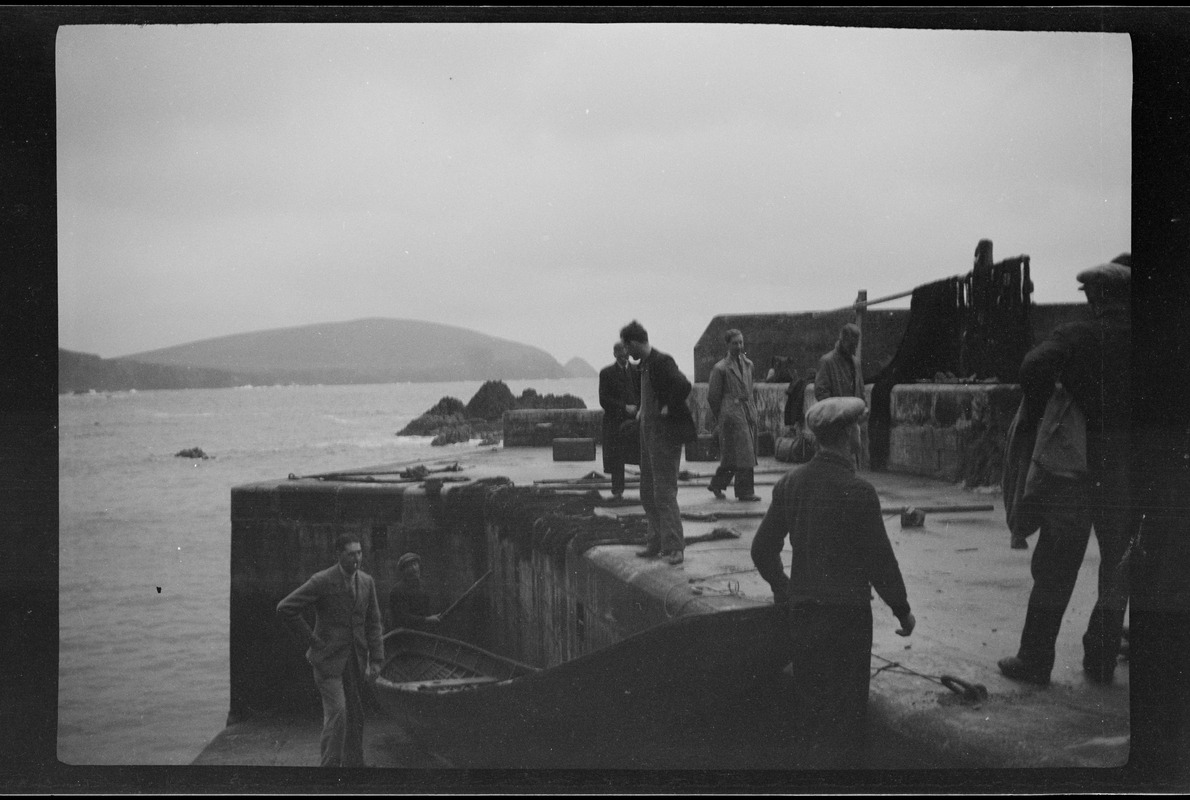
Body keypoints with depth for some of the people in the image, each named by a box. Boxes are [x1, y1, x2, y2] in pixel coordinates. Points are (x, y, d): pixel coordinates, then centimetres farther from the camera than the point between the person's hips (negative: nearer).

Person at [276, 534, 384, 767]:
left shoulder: (367, 581, 7)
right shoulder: (322, 581, -11)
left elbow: (373, 623, 12)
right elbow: (285, 609, -12)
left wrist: (376, 659, 4)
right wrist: (311, 640, -8)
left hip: (355, 660, 5)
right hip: (328, 658, -5)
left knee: (356, 716, 9)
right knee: (337, 713, -13)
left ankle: (353, 762, 20)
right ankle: (331, 763, -5)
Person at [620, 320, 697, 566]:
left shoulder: (662, 361, -17)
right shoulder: (645, 364, 13)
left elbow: (684, 386, -31)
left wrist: (668, 409, -21)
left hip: (665, 434, -10)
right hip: (648, 433, 10)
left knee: (664, 492, -10)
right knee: (648, 493, 14)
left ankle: (674, 548, -6)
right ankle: (657, 543, 23)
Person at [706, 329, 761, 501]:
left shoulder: (747, 364, 14)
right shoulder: (721, 368, -5)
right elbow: (712, 396, 0)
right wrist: (718, 418, 5)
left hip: (748, 411, 7)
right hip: (732, 413, -7)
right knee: (742, 453, -8)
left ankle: (716, 485, 23)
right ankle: (745, 492, -2)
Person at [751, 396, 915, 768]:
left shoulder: (790, 483, -2)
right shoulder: (858, 491, -17)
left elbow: (762, 548, 5)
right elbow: (879, 559, -12)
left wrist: (782, 588, 21)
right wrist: (902, 609, 1)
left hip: (802, 608, 5)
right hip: (846, 612, -5)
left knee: (808, 699, 17)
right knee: (844, 709, 6)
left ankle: (807, 758, 28)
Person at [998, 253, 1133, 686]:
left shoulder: (1075, 336, -8)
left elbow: (1036, 366, -26)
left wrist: (1038, 412, -12)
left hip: (1076, 467, -2)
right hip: (1129, 471, 2)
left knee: (1055, 568, 6)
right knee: (1117, 568, 15)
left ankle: (1035, 660, 11)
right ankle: (1101, 660, 21)